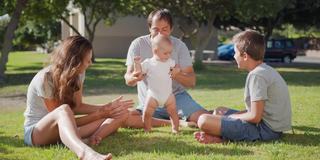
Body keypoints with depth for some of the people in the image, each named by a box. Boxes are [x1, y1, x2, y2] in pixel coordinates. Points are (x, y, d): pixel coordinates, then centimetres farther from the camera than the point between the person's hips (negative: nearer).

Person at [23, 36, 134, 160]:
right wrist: (100, 114, -22)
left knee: (121, 113, -8)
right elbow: (62, 113, -22)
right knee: (64, 109, -43)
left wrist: (106, 108, -11)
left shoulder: (77, 73, -2)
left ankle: (94, 138, -40)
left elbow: (77, 106, 1)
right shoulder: (44, 78, -22)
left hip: (65, 129, 7)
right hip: (36, 131, -7)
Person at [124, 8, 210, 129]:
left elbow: (192, 81, -7)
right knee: (125, 118, -31)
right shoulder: (138, 44, -4)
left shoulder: (179, 46, -2)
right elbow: (128, 80, -10)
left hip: (177, 97, -1)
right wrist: (133, 78, -36)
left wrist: (177, 75, -31)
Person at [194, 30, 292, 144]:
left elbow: (255, 117, -20)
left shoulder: (256, 75, -18)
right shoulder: (266, 70, 14)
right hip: (273, 126, 11)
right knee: (220, 111, 24)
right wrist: (230, 115, 9)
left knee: (204, 120, -21)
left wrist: (231, 116, -2)